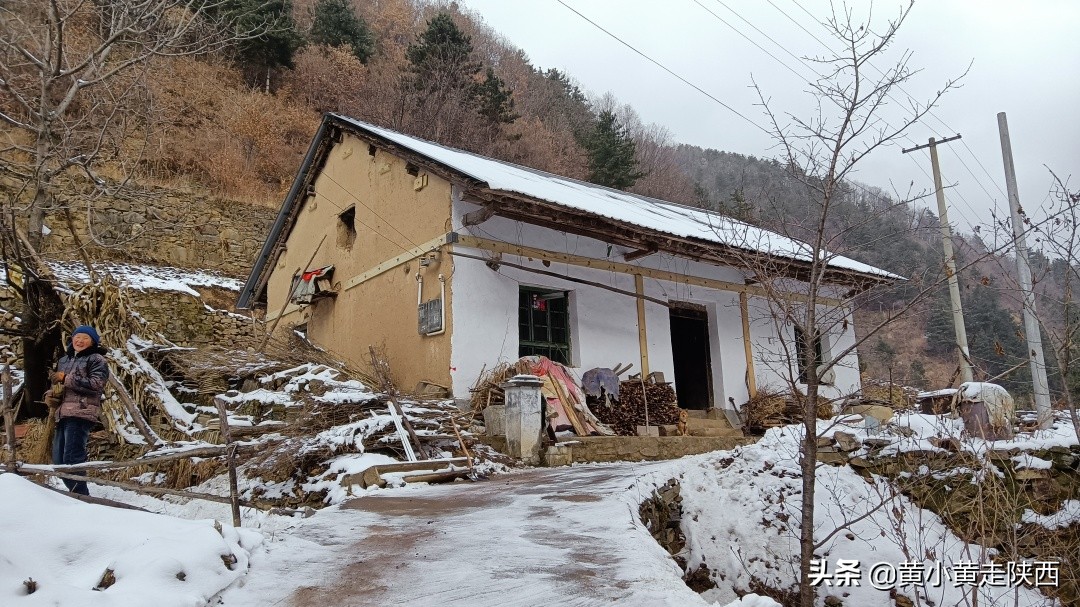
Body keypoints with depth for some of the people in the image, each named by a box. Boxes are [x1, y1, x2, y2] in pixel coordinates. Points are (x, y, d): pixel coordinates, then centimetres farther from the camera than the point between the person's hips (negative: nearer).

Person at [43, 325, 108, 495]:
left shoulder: (96, 360, 2)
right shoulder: (64, 360, 25)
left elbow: (96, 385, -13)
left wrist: (66, 379, -11)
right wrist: (50, 396, 8)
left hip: (81, 414, -8)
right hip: (62, 414, 8)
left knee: (72, 459, -15)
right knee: (59, 460, 9)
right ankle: (77, 494, 18)